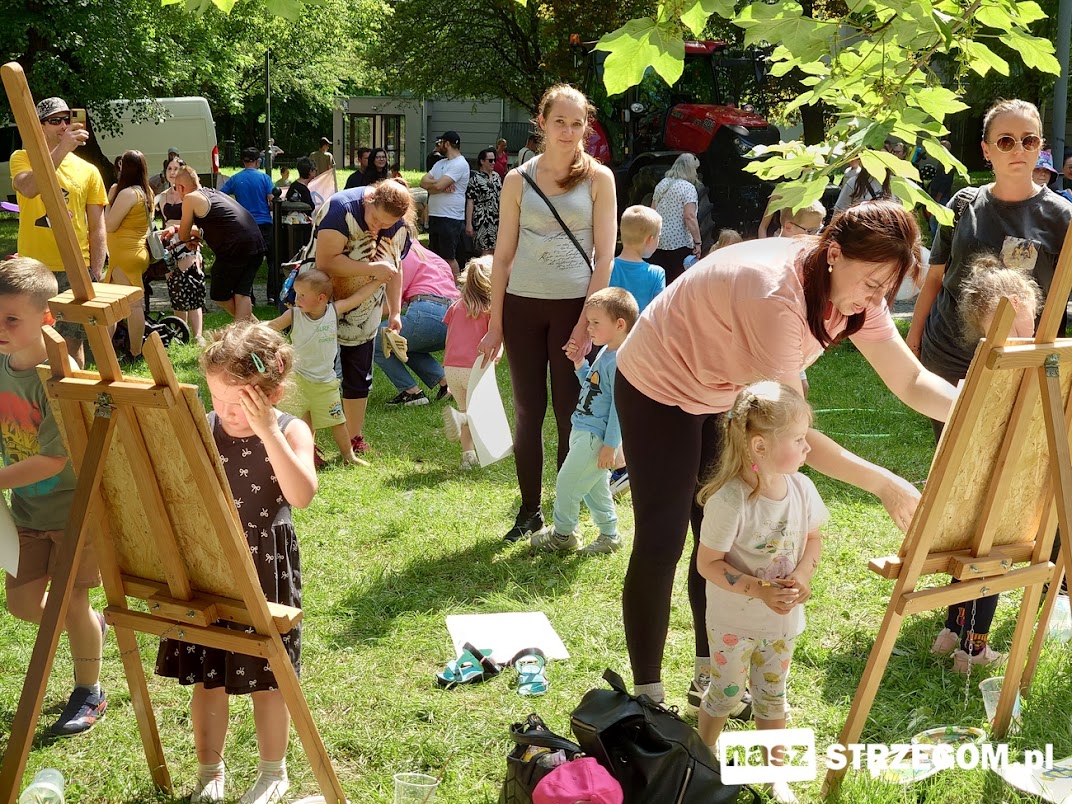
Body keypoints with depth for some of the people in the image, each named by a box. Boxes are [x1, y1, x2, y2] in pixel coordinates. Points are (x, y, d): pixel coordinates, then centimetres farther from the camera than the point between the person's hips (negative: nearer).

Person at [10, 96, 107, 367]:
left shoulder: (88, 171, 7)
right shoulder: (22, 159, 2)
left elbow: (98, 228, 7)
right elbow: (28, 188, -22)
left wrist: (96, 276, -1)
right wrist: (62, 149, -30)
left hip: (75, 270, 1)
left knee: (72, 343, 5)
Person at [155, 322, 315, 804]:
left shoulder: (290, 432, -11)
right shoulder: (201, 430, -4)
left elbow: (301, 495, -28)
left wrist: (266, 431, -32)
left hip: (266, 569, -3)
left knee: (265, 680, 10)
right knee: (205, 677, 13)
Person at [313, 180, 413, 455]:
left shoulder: (399, 228, -5)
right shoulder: (342, 208, -26)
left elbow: (395, 268, 10)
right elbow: (325, 261, -32)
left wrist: (395, 312, 4)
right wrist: (372, 269, -31)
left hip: (364, 316, 6)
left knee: (359, 379, 12)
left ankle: (356, 440, 24)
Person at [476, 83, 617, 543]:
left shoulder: (598, 178, 0)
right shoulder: (518, 180, 5)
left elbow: (605, 256, -3)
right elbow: (503, 255, 7)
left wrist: (586, 323, -11)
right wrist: (495, 324, 4)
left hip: (575, 306, -2)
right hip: (523, 306, 2)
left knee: (571, 415, 3)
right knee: (527, 413, 8)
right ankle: (529, 510, 20)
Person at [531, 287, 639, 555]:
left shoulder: (620, 361, -21)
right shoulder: (605, 353, 10)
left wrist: (610, 445, -21)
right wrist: (580, 365, 8)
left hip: (596, 437, -10)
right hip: (584, 431, 10)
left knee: (567, 483, -1)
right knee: (594, 488, 18)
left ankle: (562, 533, 16)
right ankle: (609, 536, 29)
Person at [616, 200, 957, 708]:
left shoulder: (854, 290, -15)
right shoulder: (778, 296, -40)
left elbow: (911, 381, -11)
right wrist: (883, 485, -38)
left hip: (722, 394, 8)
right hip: (659, 392, -8)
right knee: (661, 545, -4)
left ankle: (711, 677, 24)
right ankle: (647, 697, 5)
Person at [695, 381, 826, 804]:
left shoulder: (801, 488, -12)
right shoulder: (729, 501, -30)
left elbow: (813, 538, 4)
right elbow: (707, 563, -22)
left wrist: (801, 574, -15)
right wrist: (759, 590, -29)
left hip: (782, 617, 4)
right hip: (734, 621, -4)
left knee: (772, 696, 20)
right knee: (726, 693, 15)